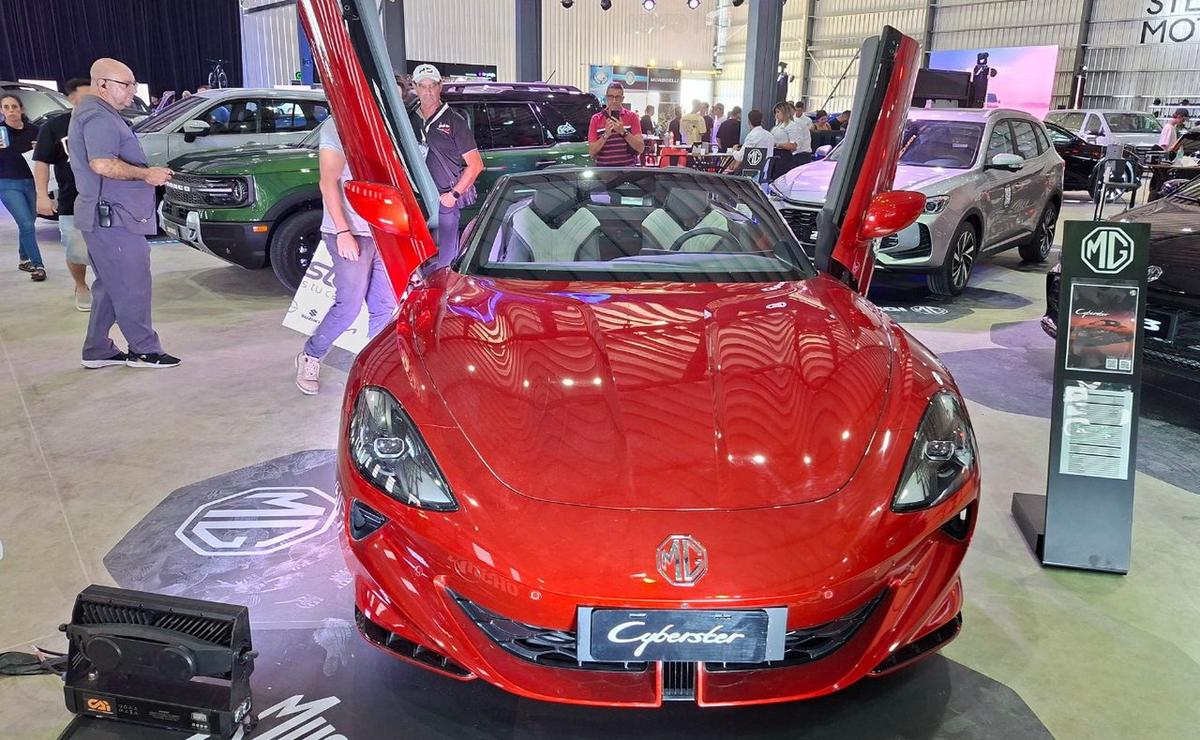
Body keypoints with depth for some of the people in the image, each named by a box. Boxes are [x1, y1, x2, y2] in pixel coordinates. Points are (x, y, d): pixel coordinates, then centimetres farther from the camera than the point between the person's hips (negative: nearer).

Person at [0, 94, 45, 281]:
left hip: (32, 183, 4)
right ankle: (38, 266, -13)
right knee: (27, 224, -13)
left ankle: (23, 260, 29)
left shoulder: (33, 130, 6)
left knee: (27, 223, 12)